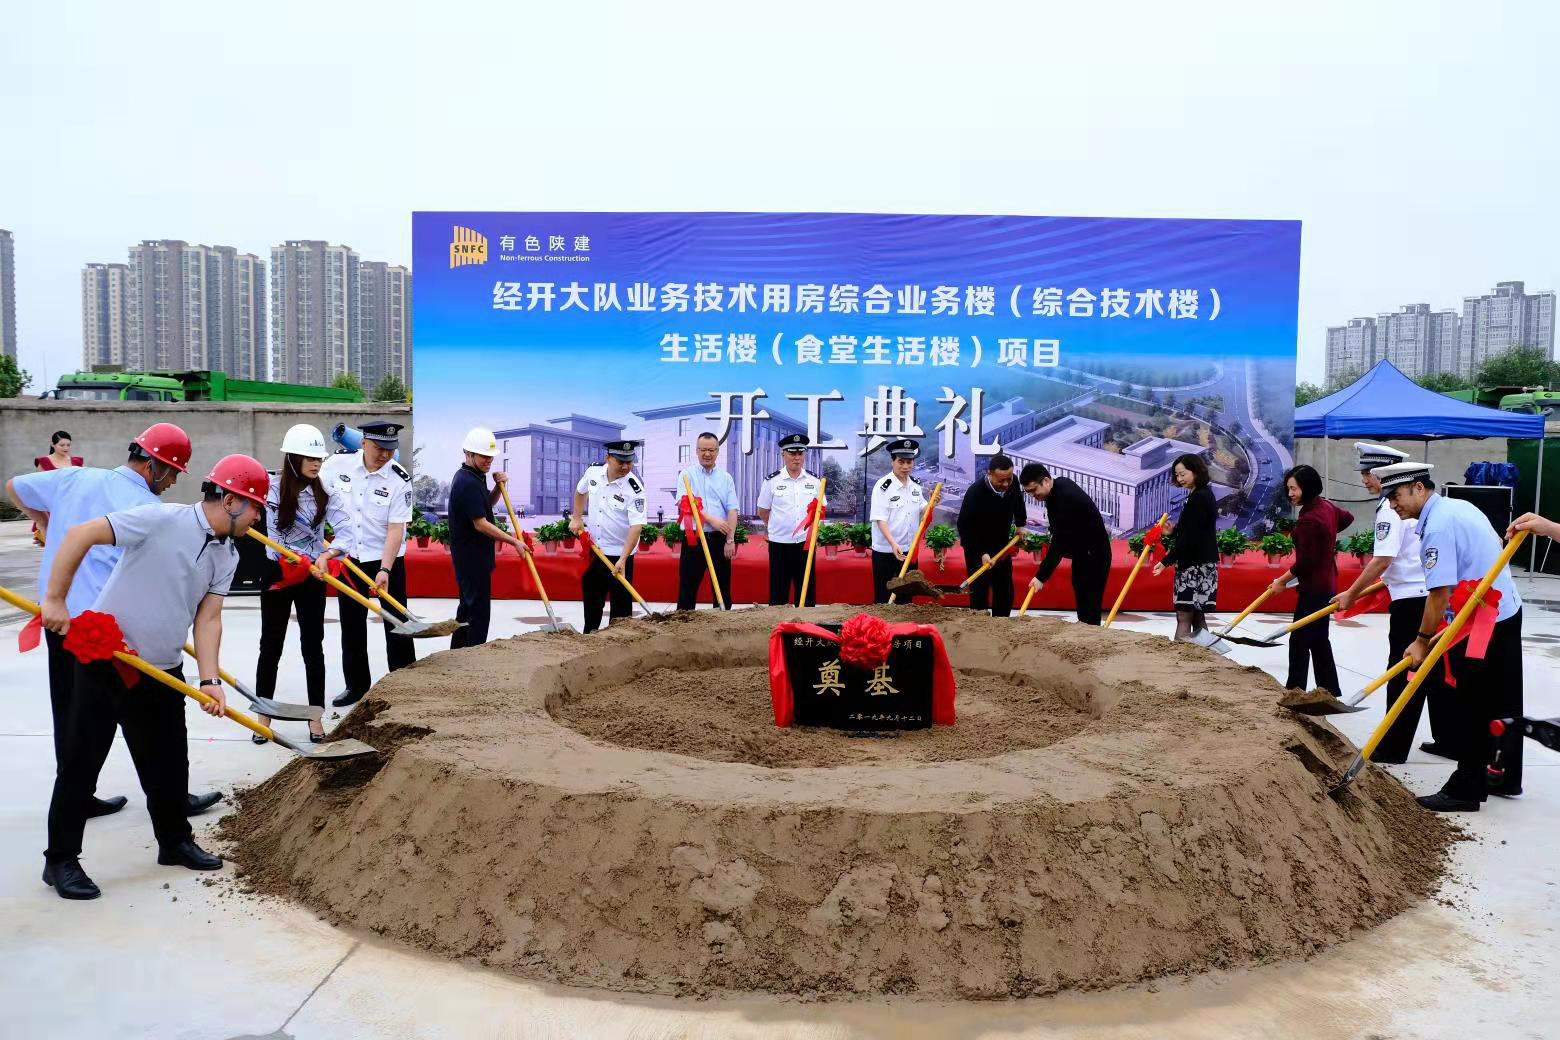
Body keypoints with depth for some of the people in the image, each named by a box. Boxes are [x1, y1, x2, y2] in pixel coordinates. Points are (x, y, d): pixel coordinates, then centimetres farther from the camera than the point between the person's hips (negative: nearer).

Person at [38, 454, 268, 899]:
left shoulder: (227, 557, 3)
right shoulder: (162, 520, -19)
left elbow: (208, 618, 1)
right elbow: (82, 534, -20)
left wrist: (210, 681, -9)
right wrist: (55, 600, -22)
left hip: (163, 672, 7)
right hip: (105, 658, -7)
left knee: (170, 761, 13)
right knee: (82, 761, 2)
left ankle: (174, 841, 30)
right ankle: (60, 860, 15)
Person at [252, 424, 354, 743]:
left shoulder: (326, 492, -6)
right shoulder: (271, 487, -10)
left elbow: (346, 531, -15)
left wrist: (326, 555, -33)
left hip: (312, 576, 1)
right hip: (277, 572, -1)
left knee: (313, 646, 5)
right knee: (271, 646, 7)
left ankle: (316, 718, 14)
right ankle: (263, 717, 19)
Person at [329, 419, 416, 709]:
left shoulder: (399, 479, -16)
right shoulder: (338, 465, -7)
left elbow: (396, 529, -18)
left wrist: (384, 570, -25)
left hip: (387, 559, -3)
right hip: (349, 558, 3)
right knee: (351, 625, 11)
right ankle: (356, 685, 24)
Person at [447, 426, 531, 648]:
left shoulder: (471, 477, 11)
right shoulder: (468, 483, -21)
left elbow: (487, 503, 25)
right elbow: (480, 524, -23)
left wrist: (498, 486, 4)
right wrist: (514, 541, -18)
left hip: (467, 555, 11)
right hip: (473, 557, -11)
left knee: (468, 605, 18)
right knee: (479, 610, -6)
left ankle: (457, 654, 27)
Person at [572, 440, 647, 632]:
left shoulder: (634, 488, -21)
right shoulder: (593, 472, -6)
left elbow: (636, 526, -27)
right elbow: (580, 491, 18)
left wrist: (622, 559, -34)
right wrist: (577, 518, 11)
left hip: (619, 553, -5)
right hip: (593, 549, 6)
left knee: (621, 602, -2)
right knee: (591, 598, 19)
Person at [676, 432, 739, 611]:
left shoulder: (726, 478, 10)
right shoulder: (687, 475, 5)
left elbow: (732, 510, 3)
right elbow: (685, 504, -9)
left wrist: (730, 540, -8)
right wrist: (711, 519, -19)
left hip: (719, 539, 2)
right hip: (694, 537, -2)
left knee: (723, 588, 6)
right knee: (688, 587, 1)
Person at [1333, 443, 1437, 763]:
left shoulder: (1391, 508, -15)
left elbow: (1383, 560, -21)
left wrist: (1352, 593, -14)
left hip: (1411, 600, -9)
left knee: (1402, 675, -3)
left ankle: (1393, 748, 3)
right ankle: (1447, 740, 23)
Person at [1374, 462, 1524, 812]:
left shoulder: (1437, 527, -20)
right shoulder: (1460, 506, 10)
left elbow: (1440, 593, -23)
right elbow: (1495, 546, 22)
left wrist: (1423, 640, -13)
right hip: (1508, 612, 10)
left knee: (1468, 710, -2)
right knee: (1502, 704, 18)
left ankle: (1465, 791, 5)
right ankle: (1505, 777, 30)